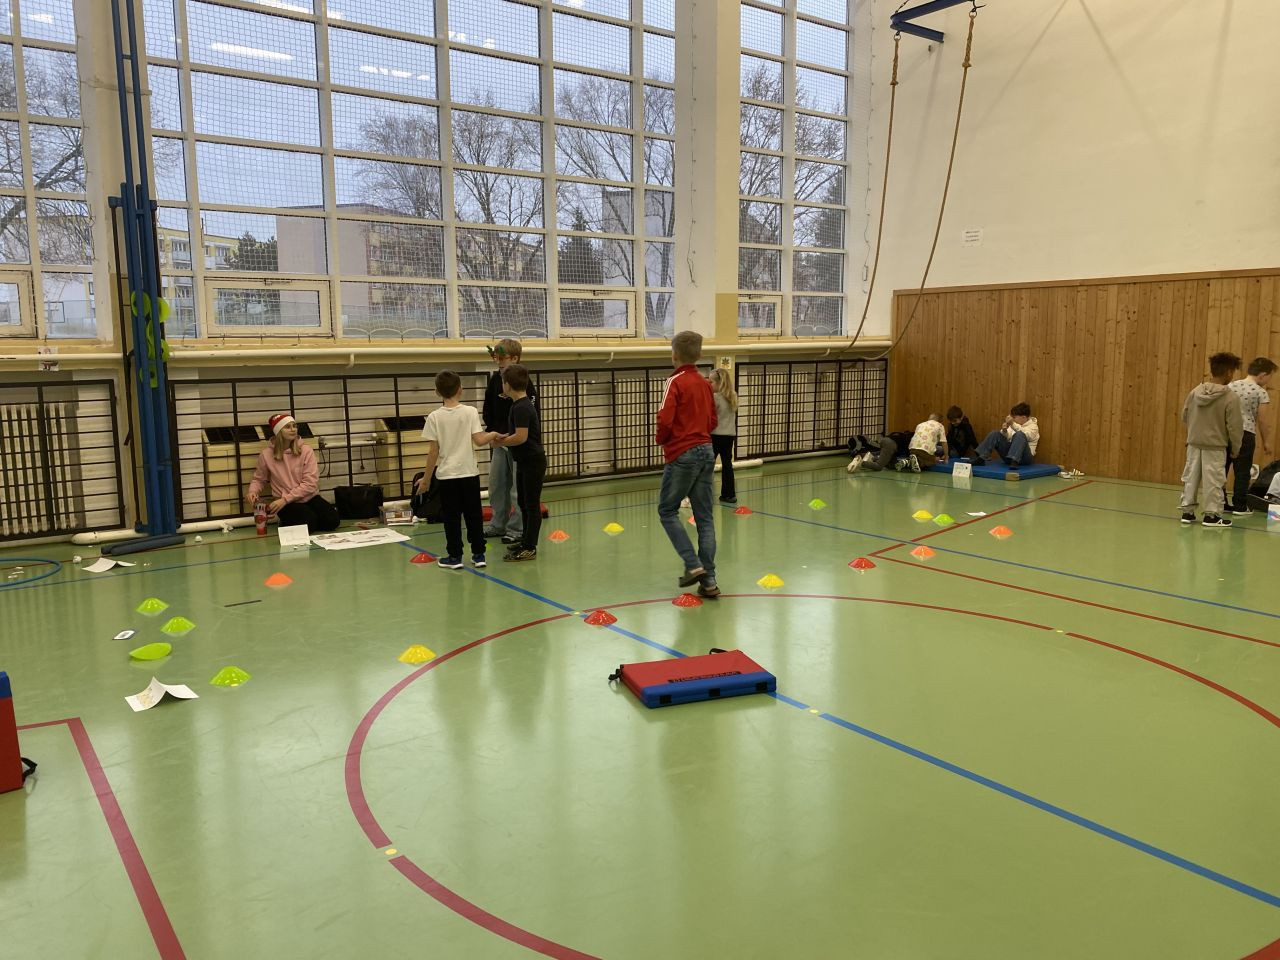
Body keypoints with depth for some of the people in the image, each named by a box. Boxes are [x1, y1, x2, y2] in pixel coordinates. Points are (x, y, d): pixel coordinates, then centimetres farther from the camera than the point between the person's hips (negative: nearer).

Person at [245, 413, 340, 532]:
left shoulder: (306, 451, -4)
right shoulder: (266, 454, -3)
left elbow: (310, 483, -9)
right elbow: (259, 480, 14)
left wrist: (284, 499, -16)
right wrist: (252, 491, -9)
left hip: (310, 498, 2)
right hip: (288, 504, -2)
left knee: (333, 520, -23)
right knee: (309, 521, -31)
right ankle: (288, 524, 4)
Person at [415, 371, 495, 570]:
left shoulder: (434, 417, -6)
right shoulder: (470, 412, -5)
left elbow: (433, 451, -6)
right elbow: (479, 440, -11)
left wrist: (426, 478, 2)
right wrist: (493, 435, 9)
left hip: (446, 475, -1)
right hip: (469, 473, 1)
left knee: (451, 518, 7)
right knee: (474, 515, 10)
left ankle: (454, 556, 11)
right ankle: (478, 554, 16)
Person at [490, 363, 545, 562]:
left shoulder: (521, 407, -20)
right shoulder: (522, 404, 11)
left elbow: (521, 437, -28)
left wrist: (501, 442, -13)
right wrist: (503, 437, 7)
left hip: (533, 462, -10)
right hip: (525, 462, 10)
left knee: (531, 504, -4)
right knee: (523, 502, 18)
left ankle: (530, 548, 2)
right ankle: (526, 541, 29)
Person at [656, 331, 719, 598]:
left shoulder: (675, 382, -10)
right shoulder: (705, 384, 12)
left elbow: (665, 420, -18)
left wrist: (660, 439, 0)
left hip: (682, 454, -6)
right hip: (706, 451, 7)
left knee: (667, 510, 9)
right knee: (704, 516, 7)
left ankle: (693, 565, -2)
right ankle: (708, 579, 6)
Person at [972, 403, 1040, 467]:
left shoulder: (1033, 426, 1)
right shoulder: (1014, 425, 17)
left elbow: (1027, 435, -22)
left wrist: (1013, 424, -35)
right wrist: (1004, 431, -14)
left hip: (1025, 457, -5)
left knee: (1019, 435, -31)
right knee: (995, 434, -11)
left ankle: (1014, 462, -48)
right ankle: (980, 458, -24)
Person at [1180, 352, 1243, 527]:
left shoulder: (1195, 392, -2)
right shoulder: (1231, 397, -14)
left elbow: (1185, 416, 7)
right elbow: (1234, 426, -11)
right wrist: (1236, 447, 2)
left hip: (1194, 443, 5)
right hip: (1215, 447, -4)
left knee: (1191, 476, 12)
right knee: (1214, 480, 4)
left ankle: (1187, 510, 20)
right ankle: (1211, 514, 10)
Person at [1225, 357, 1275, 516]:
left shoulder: (1231, 386, 9)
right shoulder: (1261, 392, -4)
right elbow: (1261, 420, -3)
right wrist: (1266, 442, 5)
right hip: (1246, 433, -4)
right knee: (1243, 472, 3)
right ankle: (1240, 506, 6)